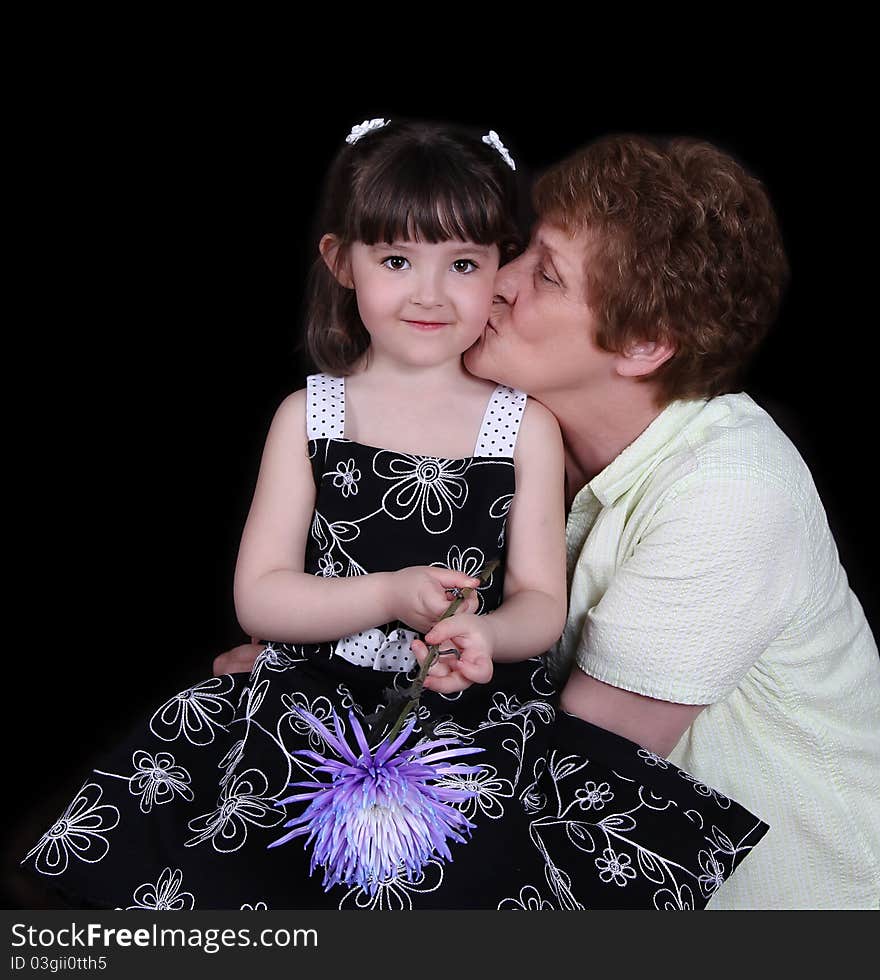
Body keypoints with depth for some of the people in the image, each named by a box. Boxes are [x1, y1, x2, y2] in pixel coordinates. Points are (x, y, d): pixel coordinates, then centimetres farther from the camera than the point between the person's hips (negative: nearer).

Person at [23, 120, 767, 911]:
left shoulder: (526, 427, 3)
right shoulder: (309, 417, 4)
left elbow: (542, 601, 3)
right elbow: (259, 598, 0)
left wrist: (484, 635, -20)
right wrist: (391, 595, -16)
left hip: (480, 712, 0)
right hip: (315, 707, 1)